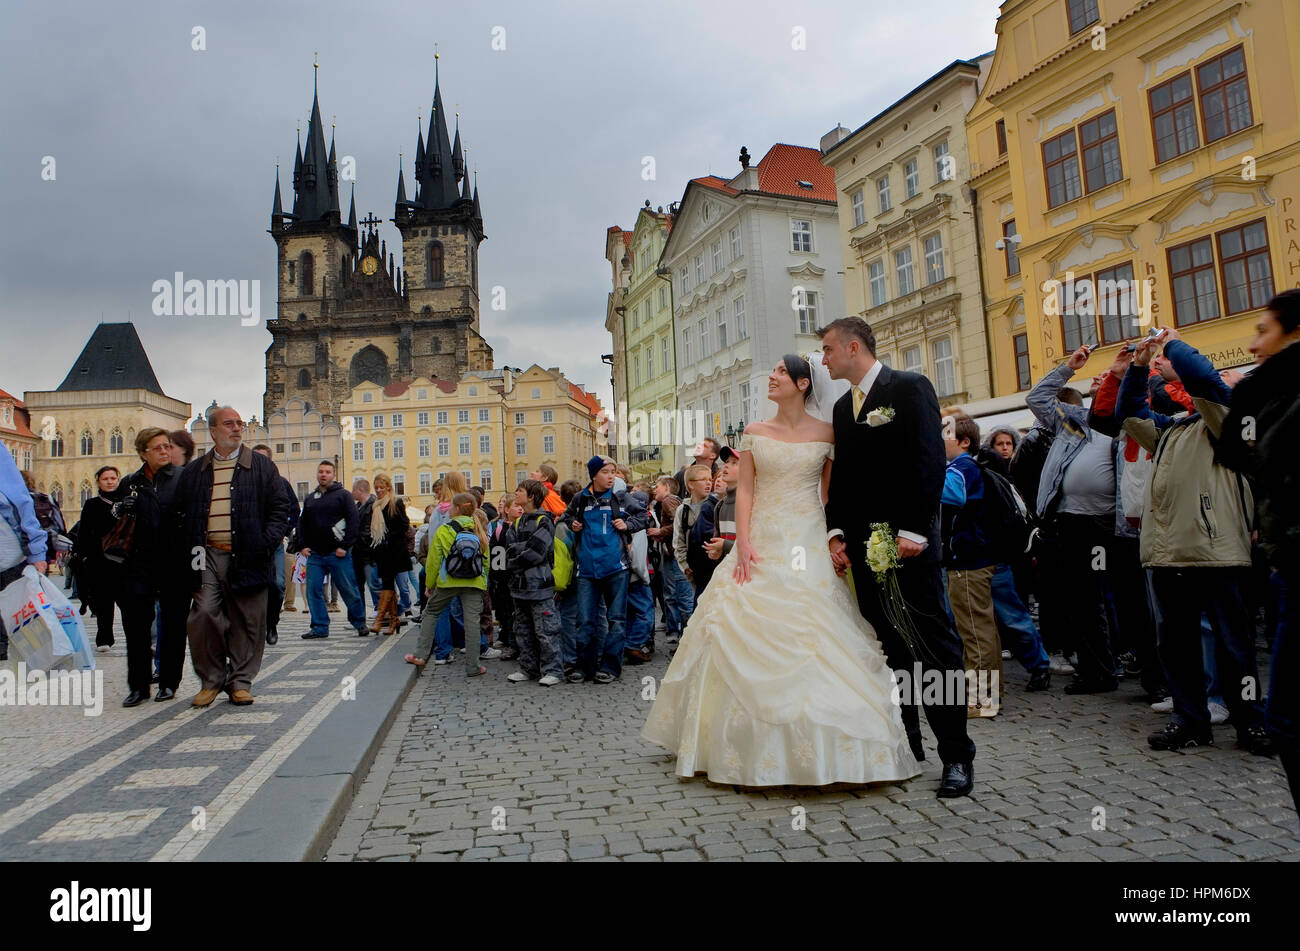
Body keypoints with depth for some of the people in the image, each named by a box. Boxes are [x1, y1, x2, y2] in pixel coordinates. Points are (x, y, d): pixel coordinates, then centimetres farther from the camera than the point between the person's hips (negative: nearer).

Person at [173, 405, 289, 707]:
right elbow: (181, 515, 15)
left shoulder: (262, 466, 8)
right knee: (204, 614, -8)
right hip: (208, 557, 1)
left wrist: (267, 543, -8)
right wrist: (187, 553, 3)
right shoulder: (193, 471, 14)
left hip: (246, 557, -1)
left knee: (247, 621, 3)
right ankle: (211, 679, 10)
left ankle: (241, 681, 16)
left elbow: (280, 508, 5)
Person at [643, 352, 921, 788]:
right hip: (763, 544, 2)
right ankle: (756, 746, 13)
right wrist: (742, 544, -9)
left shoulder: (826, 433, 5)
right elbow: (744, 491, 2)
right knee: (750, 637, 0)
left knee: (814, 635, -5)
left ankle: (818, 748, 9)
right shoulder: (754, 433, 8)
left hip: (809, 544, -1)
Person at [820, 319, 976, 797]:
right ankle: (904, 740, 21)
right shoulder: (843, 407, 17)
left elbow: (931, 462, -12)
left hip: (909, 542, -7)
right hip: (862, 545, 7)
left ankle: (956, 755, 5)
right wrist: (836, 532, 6)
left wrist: (914, 531, -17)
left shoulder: (909, 387, -3)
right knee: (888, 647, 11)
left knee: (935, 646, -3)